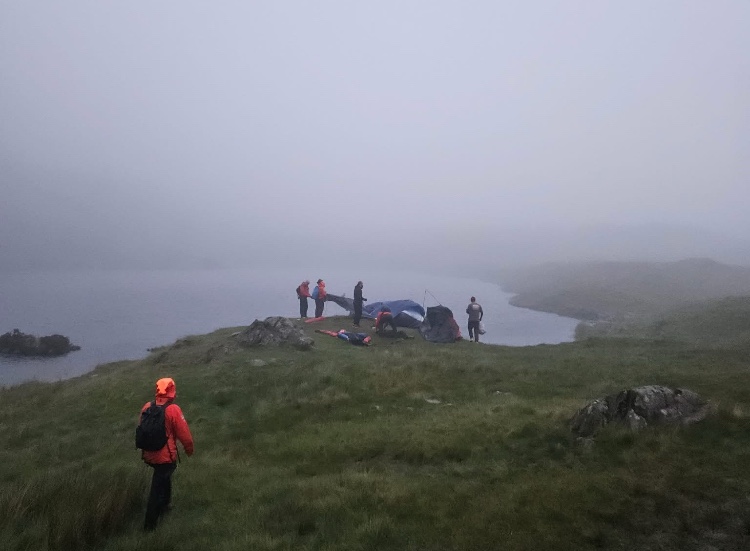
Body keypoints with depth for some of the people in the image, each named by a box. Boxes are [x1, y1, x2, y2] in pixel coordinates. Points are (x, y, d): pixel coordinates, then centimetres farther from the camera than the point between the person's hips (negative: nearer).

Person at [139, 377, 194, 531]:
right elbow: (184, 434, -15)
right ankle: (150, 522, 14)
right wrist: (189, 449, 4)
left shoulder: (147, 407, -2)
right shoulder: (173, 409, -19)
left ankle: (164, 506, 45)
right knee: (157, 488, 5)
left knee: (164, 478, 29)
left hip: (149, 455, 6)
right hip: (165, 456, -6)